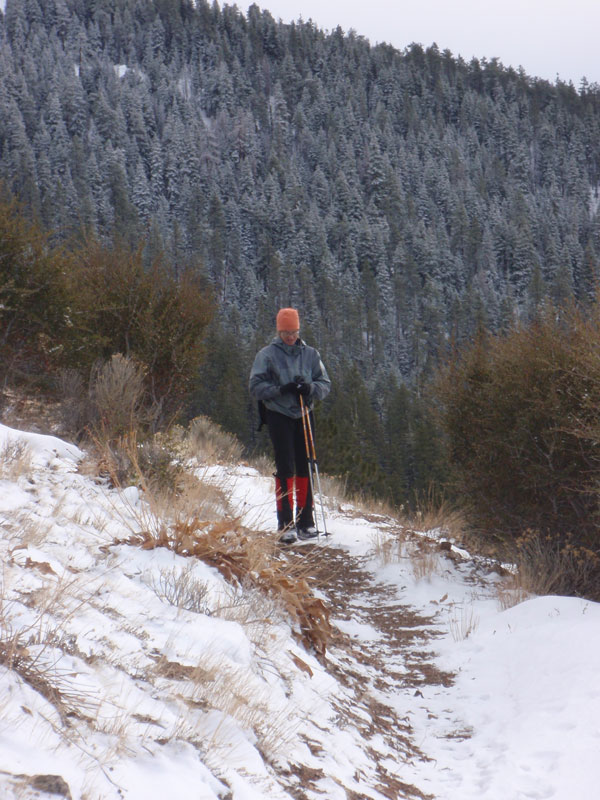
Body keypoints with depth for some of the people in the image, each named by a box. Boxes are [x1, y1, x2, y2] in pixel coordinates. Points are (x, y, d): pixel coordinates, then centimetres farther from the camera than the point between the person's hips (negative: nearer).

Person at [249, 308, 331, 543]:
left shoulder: (310, 354, 7)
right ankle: (286, 524, -7)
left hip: (304, 416, 3)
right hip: (279, 415, -3)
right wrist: (281, 389, -18)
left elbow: (325, 384, 8)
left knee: (305, 468, 4)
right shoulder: (267, 355, 0)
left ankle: (306, 521, 11)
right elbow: (256, 386, -4)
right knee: (285, 468, -8)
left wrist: (310, 388, -14)